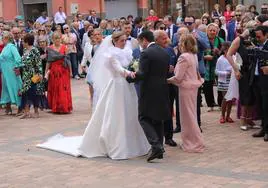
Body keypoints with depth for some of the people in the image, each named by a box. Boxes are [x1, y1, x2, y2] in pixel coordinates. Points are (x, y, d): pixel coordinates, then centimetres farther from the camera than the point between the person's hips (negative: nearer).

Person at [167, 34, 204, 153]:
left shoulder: (184, 57, -18)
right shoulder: (193, 56, 9)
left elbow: (178, 77, -19)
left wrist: (168, 80, -4)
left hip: (186, 88, -9)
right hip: (193, 86, 9)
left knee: (188, 116, 0)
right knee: (190, 115, 16)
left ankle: (195, 144, 6)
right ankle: (190, 142, 25)